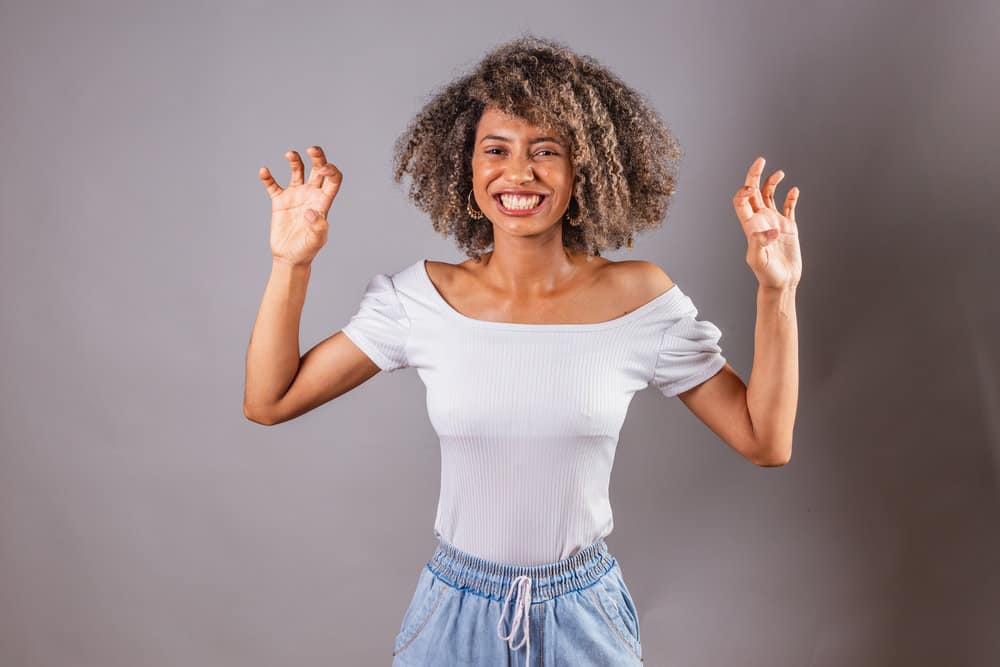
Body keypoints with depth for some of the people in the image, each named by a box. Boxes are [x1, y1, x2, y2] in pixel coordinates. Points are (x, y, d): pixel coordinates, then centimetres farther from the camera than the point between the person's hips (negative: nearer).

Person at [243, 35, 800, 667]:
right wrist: (292, 263, -17)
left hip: (585, 615, 0)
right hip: (456, 612, 1)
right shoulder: (422, 296, -11)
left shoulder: (640, 298, -11)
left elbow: (765, 442, -8)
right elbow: (268, 402, -7)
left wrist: (777, 292, -17)